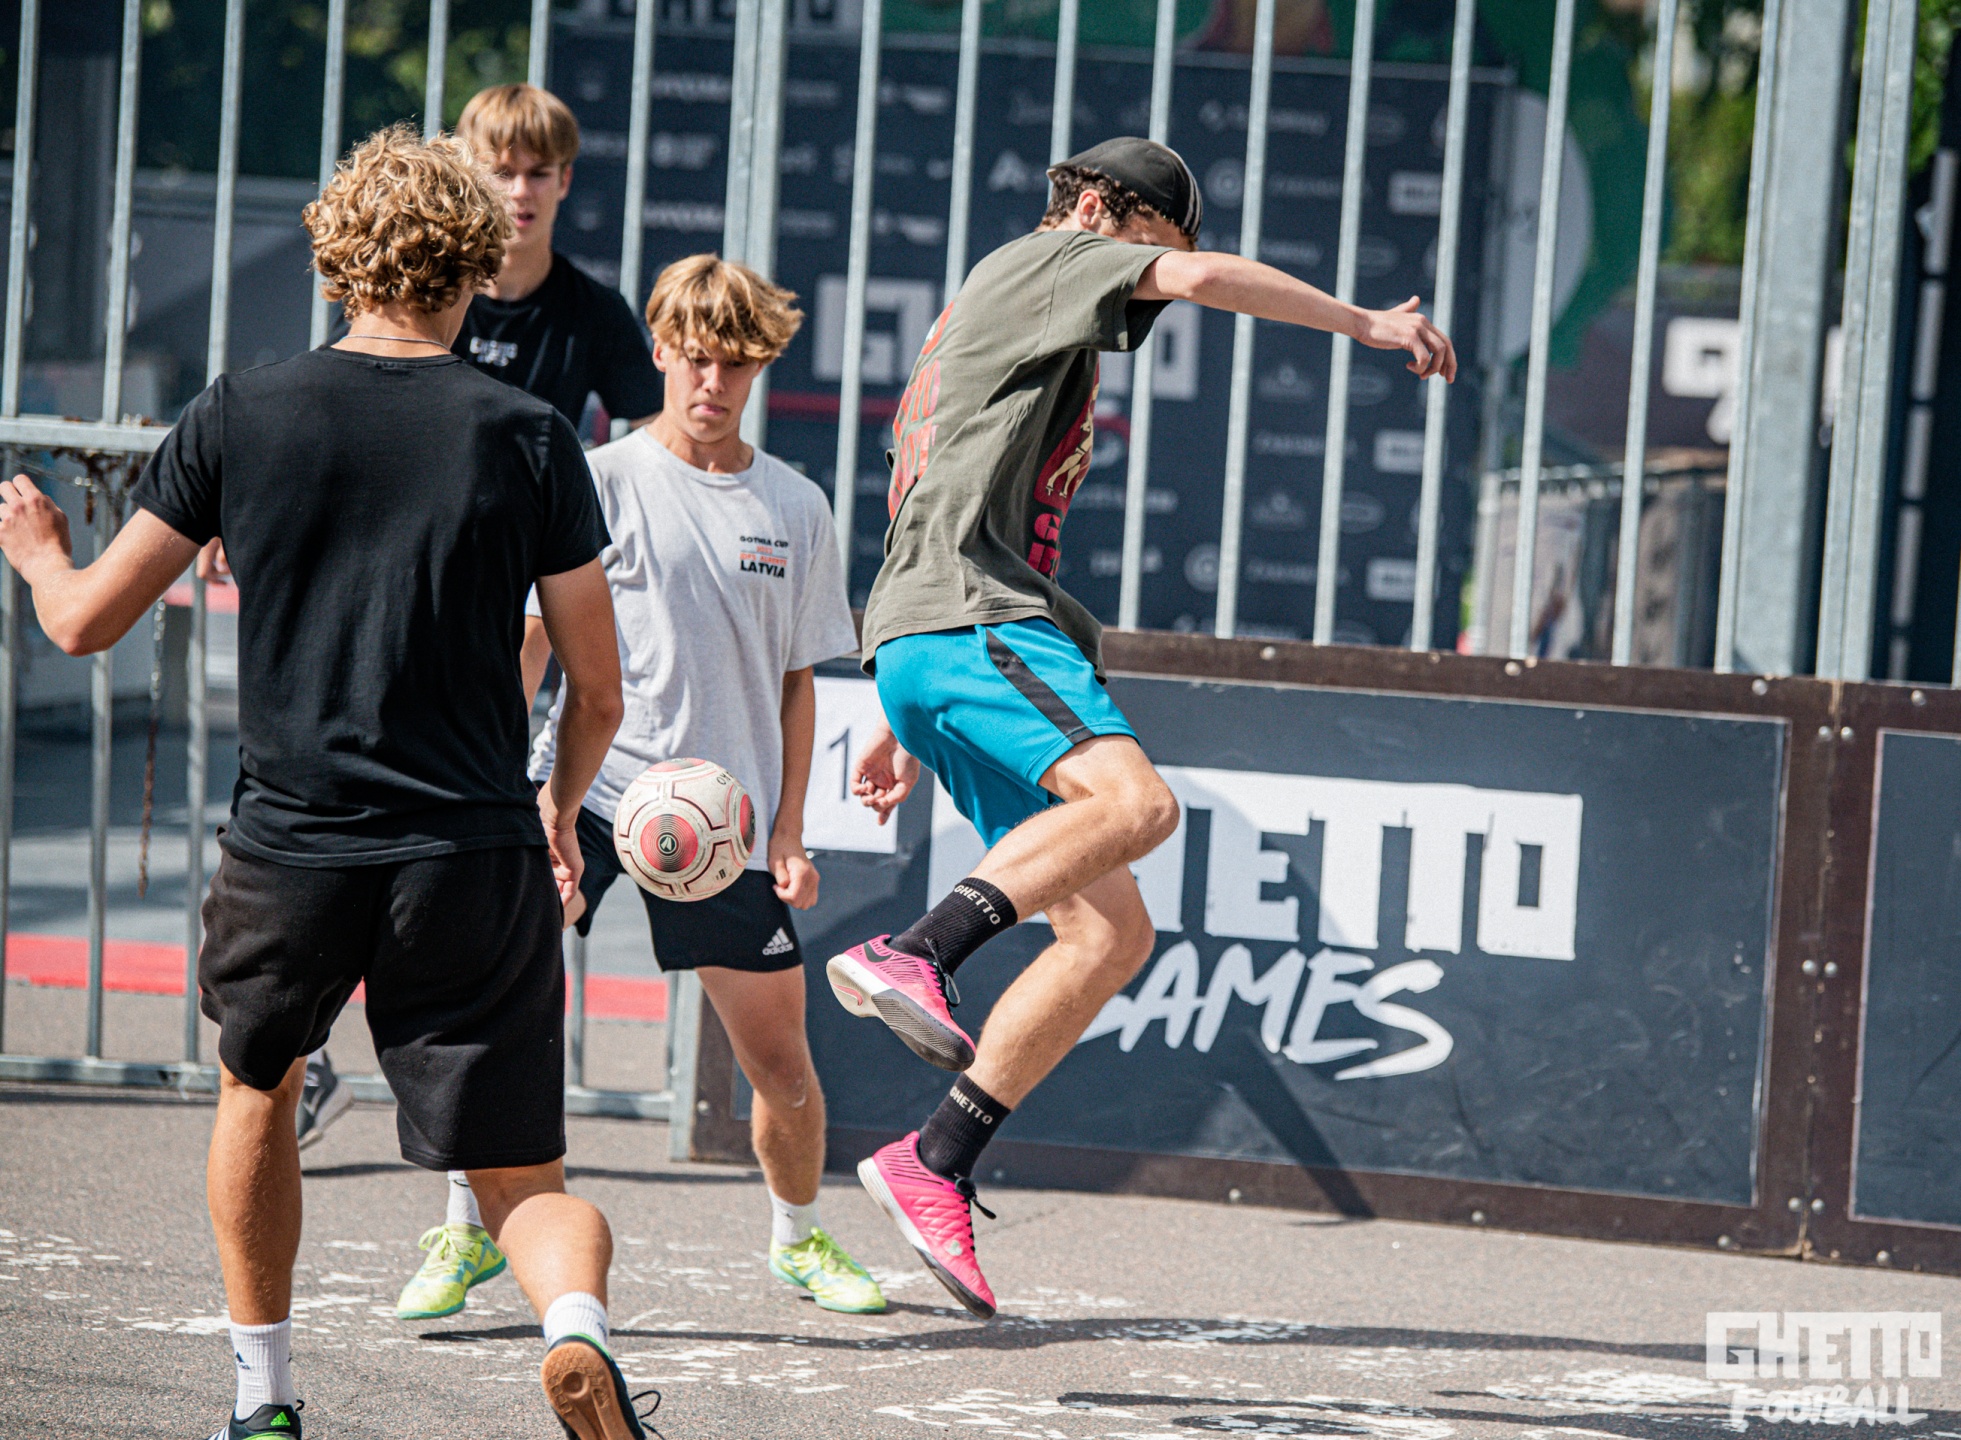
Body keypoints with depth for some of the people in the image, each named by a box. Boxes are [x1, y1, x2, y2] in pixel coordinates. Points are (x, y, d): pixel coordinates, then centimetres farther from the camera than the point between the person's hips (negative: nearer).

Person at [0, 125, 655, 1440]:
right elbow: (599, 694, 3)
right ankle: (578, 1325, -30)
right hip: (476, 857, -1)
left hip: (288, 848, 1)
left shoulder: (238, 417, 0)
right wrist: (561, 809, 24)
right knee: (530, 1186, 4)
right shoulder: (528, 438, -1)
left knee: (258, 1085, 31)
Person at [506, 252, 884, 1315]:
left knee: (783, 1073, 4)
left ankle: (798, 1240, 32)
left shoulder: (795, 509, 9)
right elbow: (530, 642, 0)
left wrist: (787, 831, 6)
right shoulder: (600, 483, 0)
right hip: (589, 787, -2)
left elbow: (795, 682, 14)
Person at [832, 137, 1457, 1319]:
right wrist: (1367, 323, -1)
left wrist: (903, 726, 36)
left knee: (1113, 931, 0)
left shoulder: (1034, 336, 33)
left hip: (940, 642, 10)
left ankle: (936, 1166, -2)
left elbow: (942, 524, 36)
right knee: (1136, 799, -33)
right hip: (971, 616, -10)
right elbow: (1205, 278, -11)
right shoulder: (1041, 261, 7)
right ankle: (915, 956, -39)